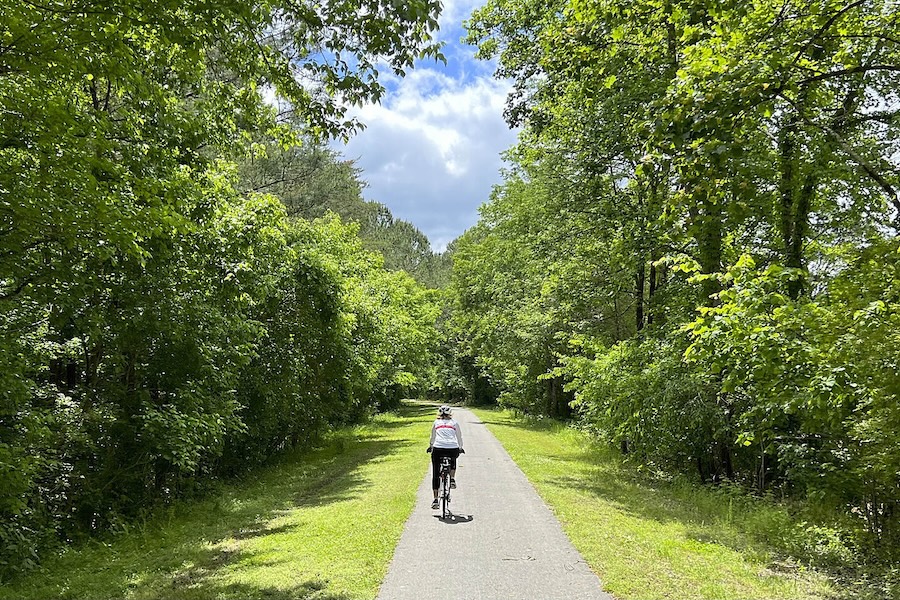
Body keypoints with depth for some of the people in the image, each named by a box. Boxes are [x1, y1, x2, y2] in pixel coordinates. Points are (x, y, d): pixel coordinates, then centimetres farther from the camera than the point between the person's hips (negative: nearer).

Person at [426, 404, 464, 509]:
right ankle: (452, 479, 19)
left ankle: (435, 499, 4)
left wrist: (431, 446, 50)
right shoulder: (454, 423, 19)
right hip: (452, 449, 1)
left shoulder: (436, 422, 20)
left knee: (435, 475, 9)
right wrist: (460, 448, 44)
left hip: (438, 449, 0)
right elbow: (459, 437, 27)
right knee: (453, 460, 37)